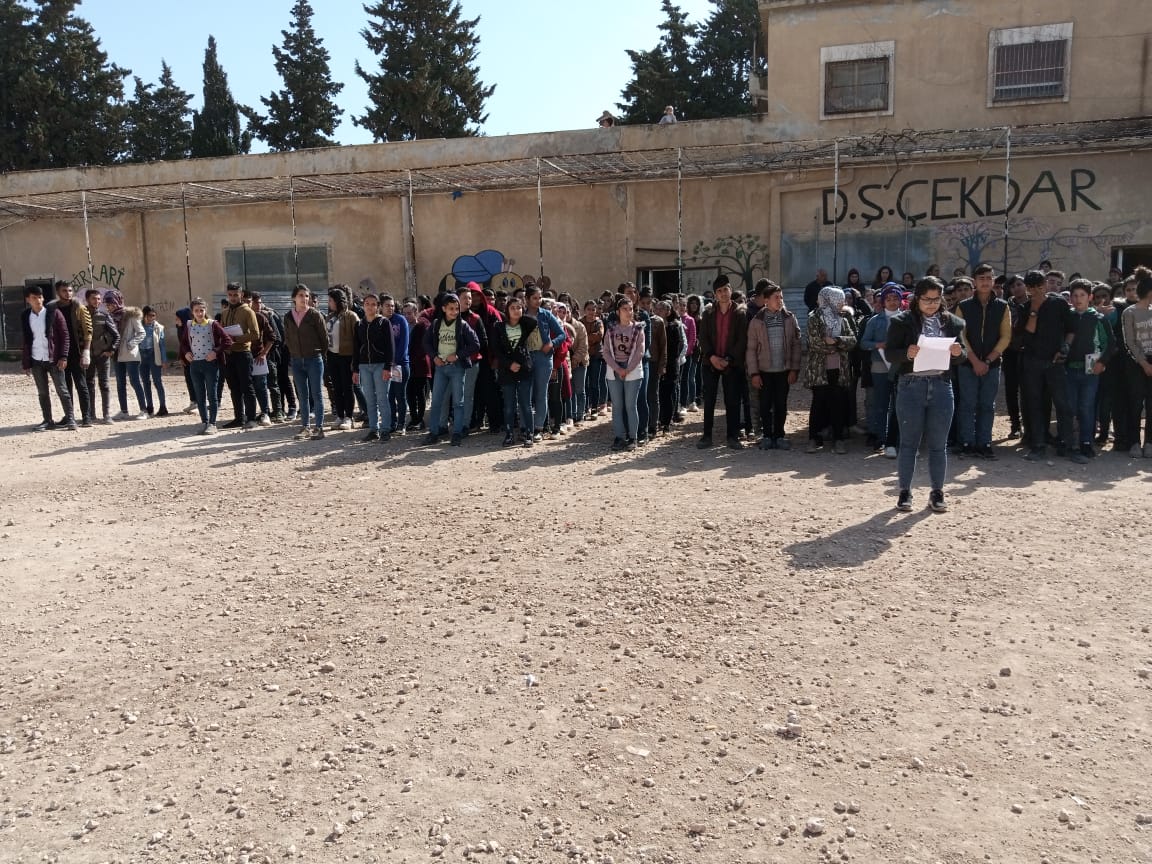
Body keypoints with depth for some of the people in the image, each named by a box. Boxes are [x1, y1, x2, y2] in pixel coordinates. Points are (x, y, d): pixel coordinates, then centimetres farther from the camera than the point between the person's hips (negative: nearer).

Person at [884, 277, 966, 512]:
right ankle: (904, 491, 12)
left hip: (941, 386, 3)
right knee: (909, 442, 2)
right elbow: (889, 352, -4)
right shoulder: (902, 321, 0)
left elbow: (960, 355, 13)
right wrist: (907, 353, -23)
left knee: (938, 444, 6)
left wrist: (958, 352, -10)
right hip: (910, 386, -2)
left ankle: (937, 492, 16)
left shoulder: (951, 322, 9)